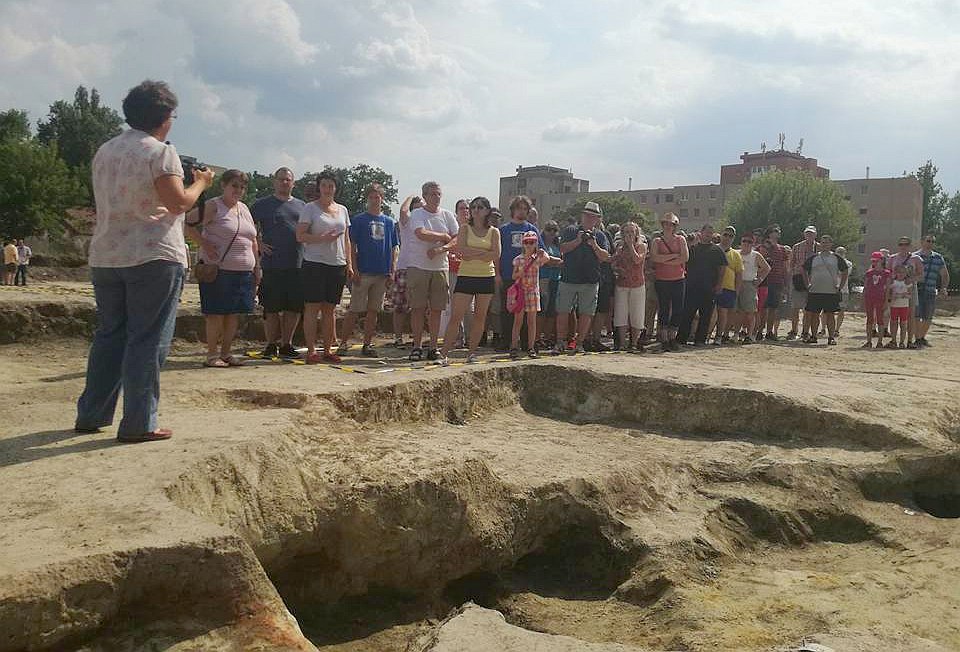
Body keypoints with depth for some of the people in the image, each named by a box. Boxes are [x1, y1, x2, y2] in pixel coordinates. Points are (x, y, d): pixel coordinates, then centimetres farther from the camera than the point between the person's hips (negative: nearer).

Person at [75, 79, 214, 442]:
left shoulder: (104, 152, 15)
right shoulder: (160, 152, -8)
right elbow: (178, 202, -14)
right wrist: (201, 183, 4)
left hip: (105, 256, 7)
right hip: (153, 256, -7)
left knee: (109, 336, 16)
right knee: (148, 341, -3)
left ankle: (91, 415, 20)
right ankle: (138, 424, -2)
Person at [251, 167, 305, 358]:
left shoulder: (302, 206, 17)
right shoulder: (262, 205, 6)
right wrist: (259, 244, -4)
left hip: (297, 265, 3)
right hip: (272, 265, -3)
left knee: (294, 307, 5)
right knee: (272, 308, -1)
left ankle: (286, 344, 16)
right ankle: (271, 344, 10)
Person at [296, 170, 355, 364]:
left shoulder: (342, 210, 16)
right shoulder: (310, 208, 1)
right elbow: (300, 236, -6)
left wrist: (349, 264, 11)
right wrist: (322, 238, -19)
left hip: (337, 265, 5)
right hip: (314, 263, -5)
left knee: (330, 309, 8)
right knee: (312, 307, -5)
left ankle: (327, 349, 13)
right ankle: (311, 351, -3)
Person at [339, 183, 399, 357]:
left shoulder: (389, 222, 13)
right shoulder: (358, 220, 2)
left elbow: (395, 247, 15)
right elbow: (352, 246, -1)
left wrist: (393, 270, 5)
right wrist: (354, 270, -9)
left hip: (382, 273, 4)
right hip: (363, 272, -4)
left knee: (373, 311, 7)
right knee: (354, 310, -4)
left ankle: (367, 344, 14)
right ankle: (344, 343, 2)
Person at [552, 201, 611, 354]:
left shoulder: (600, 235, 11)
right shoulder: (570, 230, 8)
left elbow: (605, 257, 2)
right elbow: (562, 249, -2)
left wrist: (594, 245, -12)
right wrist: (577, 241, -13)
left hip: (591, 282, 1)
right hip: (568, 279, -1)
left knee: (586, 313, 0)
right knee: (563, 311, 0)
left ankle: (578, 343, 8)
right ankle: (559, 342, 7)